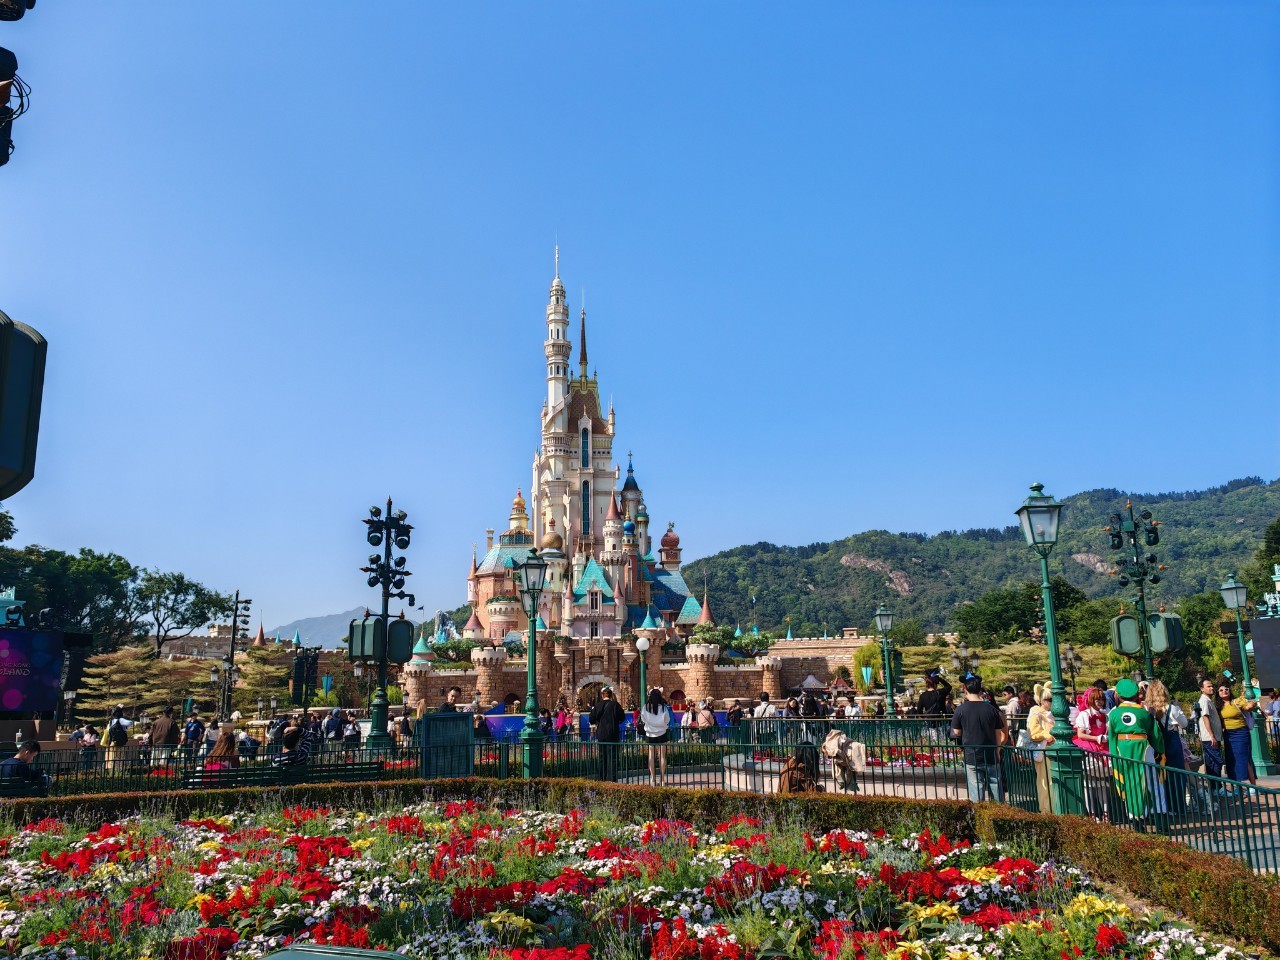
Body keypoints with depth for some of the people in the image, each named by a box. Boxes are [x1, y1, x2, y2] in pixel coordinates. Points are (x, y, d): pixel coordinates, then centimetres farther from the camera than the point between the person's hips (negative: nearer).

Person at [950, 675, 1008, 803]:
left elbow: (956, 733, 3)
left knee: (976, 793, 3)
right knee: (996, 788, 11)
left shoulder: (961, 709, -8)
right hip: (991, 757, 2)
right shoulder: (991, 709, -1)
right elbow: (999, 734, 5)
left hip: (971, 758, -2)